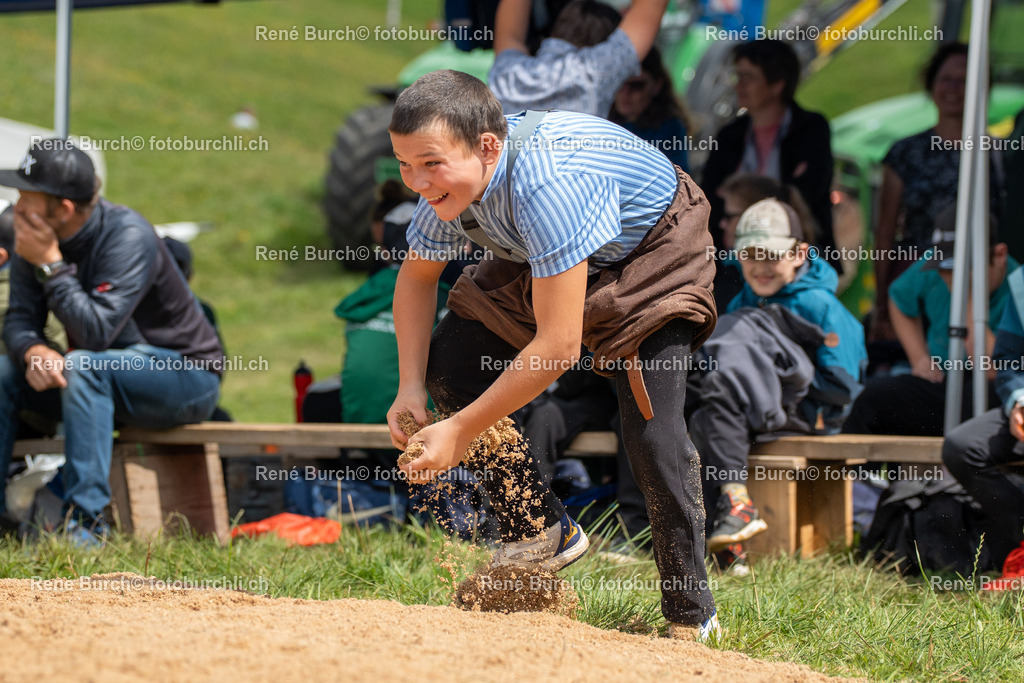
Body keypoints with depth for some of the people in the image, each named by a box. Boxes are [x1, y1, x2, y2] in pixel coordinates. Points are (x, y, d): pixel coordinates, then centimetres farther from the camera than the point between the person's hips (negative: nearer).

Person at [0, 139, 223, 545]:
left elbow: (96, 332, -34)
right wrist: (33, 351, -28)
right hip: (101, 378, 7)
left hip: (185, 375, -7)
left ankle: (86, 523, -36)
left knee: (84, 367, -35)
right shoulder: (34, 236, -5)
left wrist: (50, 264, -30)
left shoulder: (128, 236, -26)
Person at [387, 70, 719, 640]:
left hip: (654, 252, -8)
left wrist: (461, 431, -36)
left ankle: (692, 618, -6)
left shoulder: (545, 185, -43)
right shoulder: (452, 178, -20)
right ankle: (540, 533, 9)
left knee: (652, 431, -22)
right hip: (544, 261, 8)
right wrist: (411, 387, -10)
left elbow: (559, 345, -41)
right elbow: (417, 274, 2)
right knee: (448, 363, -5)